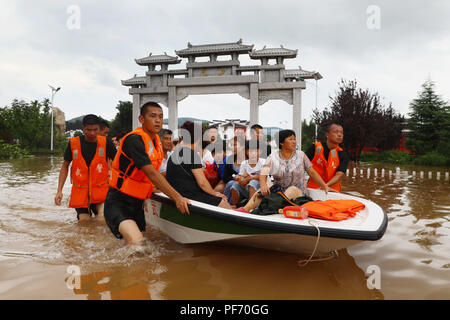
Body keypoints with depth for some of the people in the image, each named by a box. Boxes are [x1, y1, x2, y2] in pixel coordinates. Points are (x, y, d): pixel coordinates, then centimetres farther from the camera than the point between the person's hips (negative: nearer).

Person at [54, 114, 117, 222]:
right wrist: (59, 190, 2)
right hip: (80, 193, 1)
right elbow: (65, 166, 8)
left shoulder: (105, 143, -4)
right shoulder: (73, 143, -2)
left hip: (100, 192, -1)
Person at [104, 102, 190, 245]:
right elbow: (151, 173, -27)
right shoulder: (134, 139, -19)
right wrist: (177, 197, -30)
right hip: (118, 202, -9)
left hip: (137, 203, 9)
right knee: (136, 241, -29)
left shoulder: (156, 139, 8)